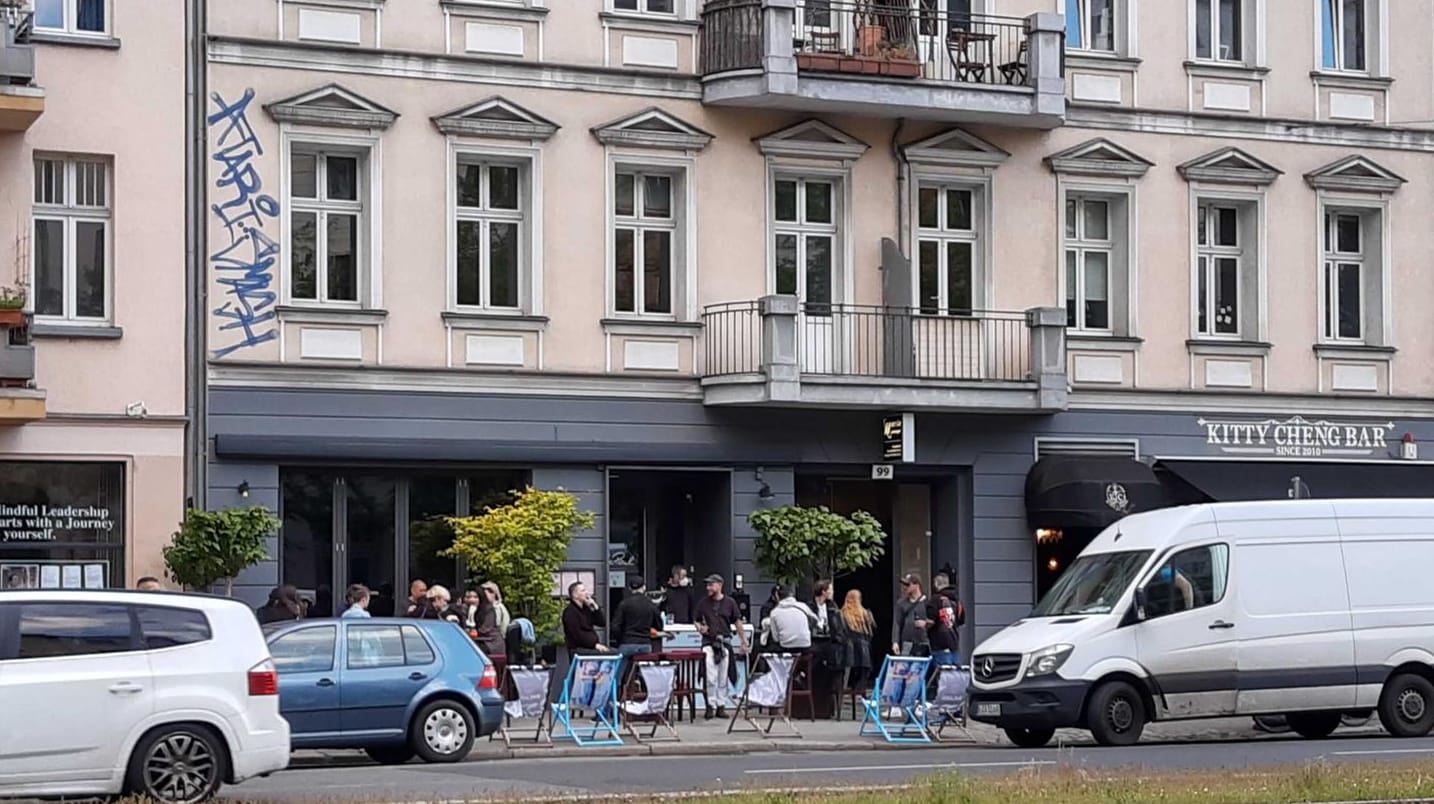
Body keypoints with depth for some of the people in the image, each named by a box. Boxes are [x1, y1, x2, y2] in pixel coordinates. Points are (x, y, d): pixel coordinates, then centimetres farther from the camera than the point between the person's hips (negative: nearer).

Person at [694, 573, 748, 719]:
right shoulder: (703, 603, 6)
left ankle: (721, 706, 12)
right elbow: (696, 620, 13)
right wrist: (700, 628, -10)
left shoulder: (729, 603, 4)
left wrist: (744, 642, 3)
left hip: (725, 642, 1)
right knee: (710, 677, -8)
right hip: (708, 642, -1)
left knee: (723, 678, 4)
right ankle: (710, 705, -1)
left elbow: (737, 623, 6)